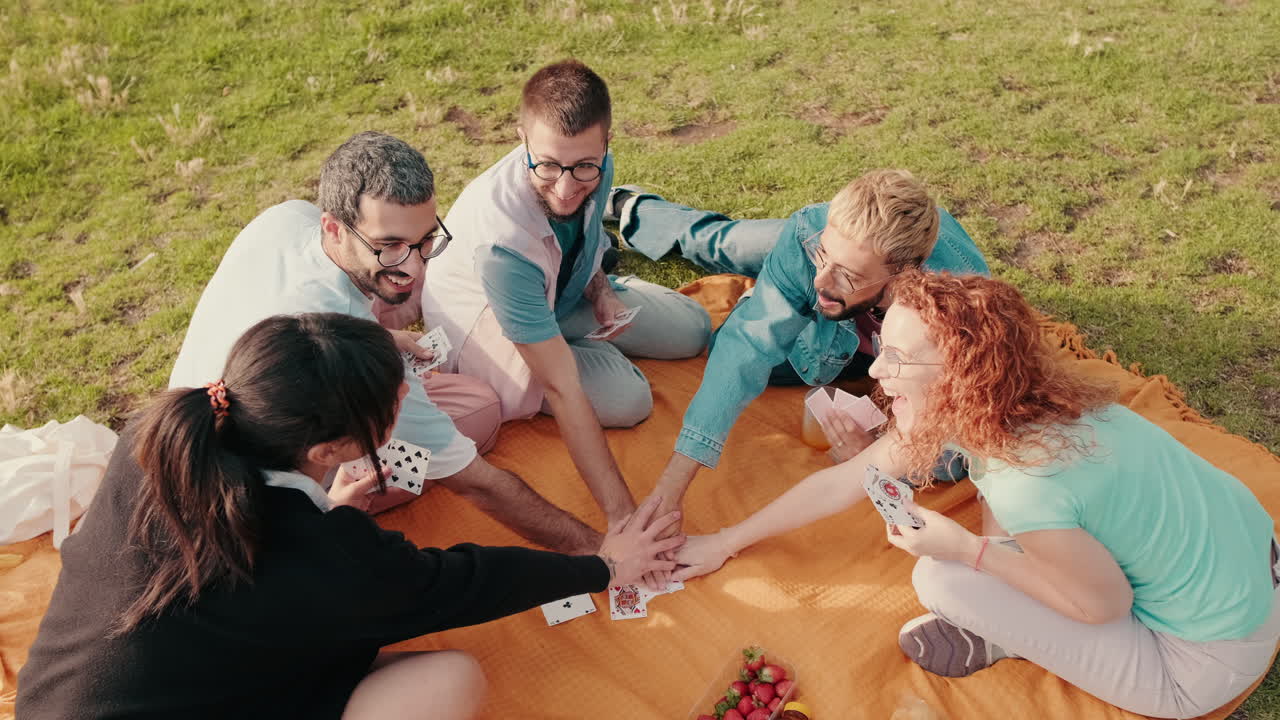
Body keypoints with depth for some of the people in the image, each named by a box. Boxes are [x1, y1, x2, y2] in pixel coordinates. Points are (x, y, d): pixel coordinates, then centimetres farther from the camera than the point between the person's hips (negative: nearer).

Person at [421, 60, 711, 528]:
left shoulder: (593, 164, -24)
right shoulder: (501, 238, -43)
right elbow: (563, 389, -42)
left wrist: (601, 290, -14)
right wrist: (622, 515, -43)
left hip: (561, 292, 6)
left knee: (691, 330, 4)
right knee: (625, 398, -23)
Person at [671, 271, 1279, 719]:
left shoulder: (1025, 485, -35)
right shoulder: (983, 403, -9)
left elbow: (1106, 604, -17)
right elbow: (842, 482, -2)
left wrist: (967, 550, -18)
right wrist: (723, 543, 5)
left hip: (1204, 662, -7)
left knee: (940, 581, -14)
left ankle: (1015, 642, 11)